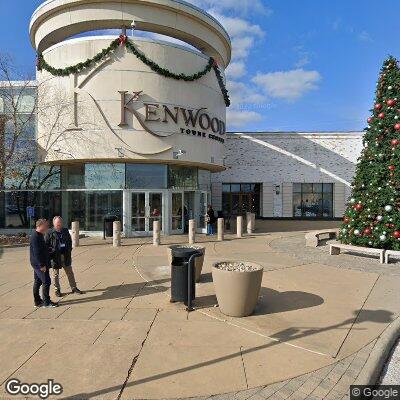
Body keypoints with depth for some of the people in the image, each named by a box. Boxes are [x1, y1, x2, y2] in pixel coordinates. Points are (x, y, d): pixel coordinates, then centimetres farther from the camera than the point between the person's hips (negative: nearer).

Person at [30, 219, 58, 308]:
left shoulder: (39, 235, 12)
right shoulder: (35, 237, -20)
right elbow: (36, 253, -24)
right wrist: (42, 265, -23)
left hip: (38, 264, 10)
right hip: (39, 264, -10)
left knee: (37, 282, 14)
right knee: (46, 281, -5)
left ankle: (37, 301, 23)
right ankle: (46, 302, 2)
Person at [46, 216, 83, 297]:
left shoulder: (65, 231, 6)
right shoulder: (50, 233, -7)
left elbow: (70, 241, 16)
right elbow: (46, 245, -5)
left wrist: (69, 250, 7)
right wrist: (52, 251, -14)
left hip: (66, 256, 4)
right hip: (55, 257, -4)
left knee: (70, 272, 10)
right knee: (56, 274, 9)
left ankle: (74, 288, 20)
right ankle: (57, 290, 24)